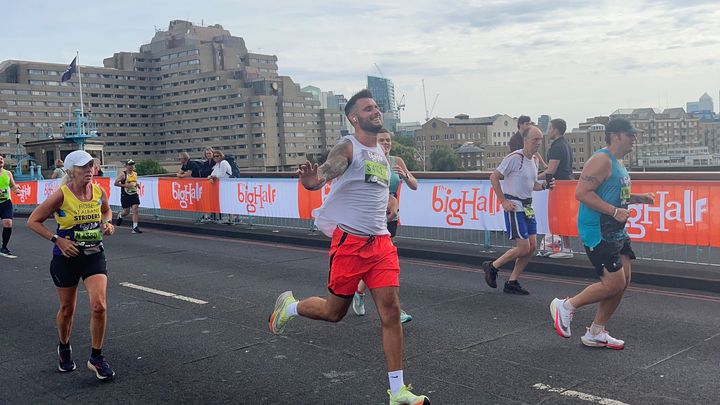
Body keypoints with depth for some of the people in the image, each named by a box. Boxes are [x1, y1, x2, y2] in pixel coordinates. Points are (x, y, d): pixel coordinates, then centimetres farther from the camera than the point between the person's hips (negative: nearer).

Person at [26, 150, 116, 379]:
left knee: (99, 306, -12)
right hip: (67, 257, -2)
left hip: (94, 255, 2)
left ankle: (96, 358, 4)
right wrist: (57, 240, -17)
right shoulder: (61, 195, -16)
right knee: (67, 309, 13)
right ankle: (64, 348, 42)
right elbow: (33, 221, -8)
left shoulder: (99, 192, -5)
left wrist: (107, 223, -4)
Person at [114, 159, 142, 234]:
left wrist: (137, 184, 5)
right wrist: (125, 185, -20)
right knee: (126, 212, 4)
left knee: (136, 210, -10)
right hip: (125, 196, -4)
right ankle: (120, 215, 41)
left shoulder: (135, 173, 9)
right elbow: (116, 183, -12)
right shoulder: (123, 174, -9)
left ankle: (135, 227, -9)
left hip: (134, 195, 4)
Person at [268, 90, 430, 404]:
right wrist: (311, 180, -46)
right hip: (350, 240, -6)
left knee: (391, 310, -2)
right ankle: (289, 306, 36)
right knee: (334, 312, 5)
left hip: (380, 242, 6)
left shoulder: (381, 153, 15)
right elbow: (325, 173, -26)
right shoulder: (348, 147, -8)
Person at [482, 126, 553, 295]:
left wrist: (545, 185, 4)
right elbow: (494, 177, -14)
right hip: (514, 206, -9)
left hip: (528, 207, 9)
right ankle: (492, 266, 10)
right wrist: (503, 201, -15)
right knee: (523, 248, -10)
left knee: (532, 246, 5)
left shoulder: (533, 161, 13)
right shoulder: (515, 158, -14)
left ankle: (512, 282, 14)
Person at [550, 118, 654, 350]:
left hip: (615, 232, 10)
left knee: (623, 283, 9)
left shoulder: (618, 163, 17)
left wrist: (637, 198, 13)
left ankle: (595, 334, 20)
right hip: (597, 233, -10)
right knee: (614, 283, -11)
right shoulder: (602, 160, -15)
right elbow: (582, 193, -25)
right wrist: (615, 211, -26)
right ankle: (565, 306, 7)